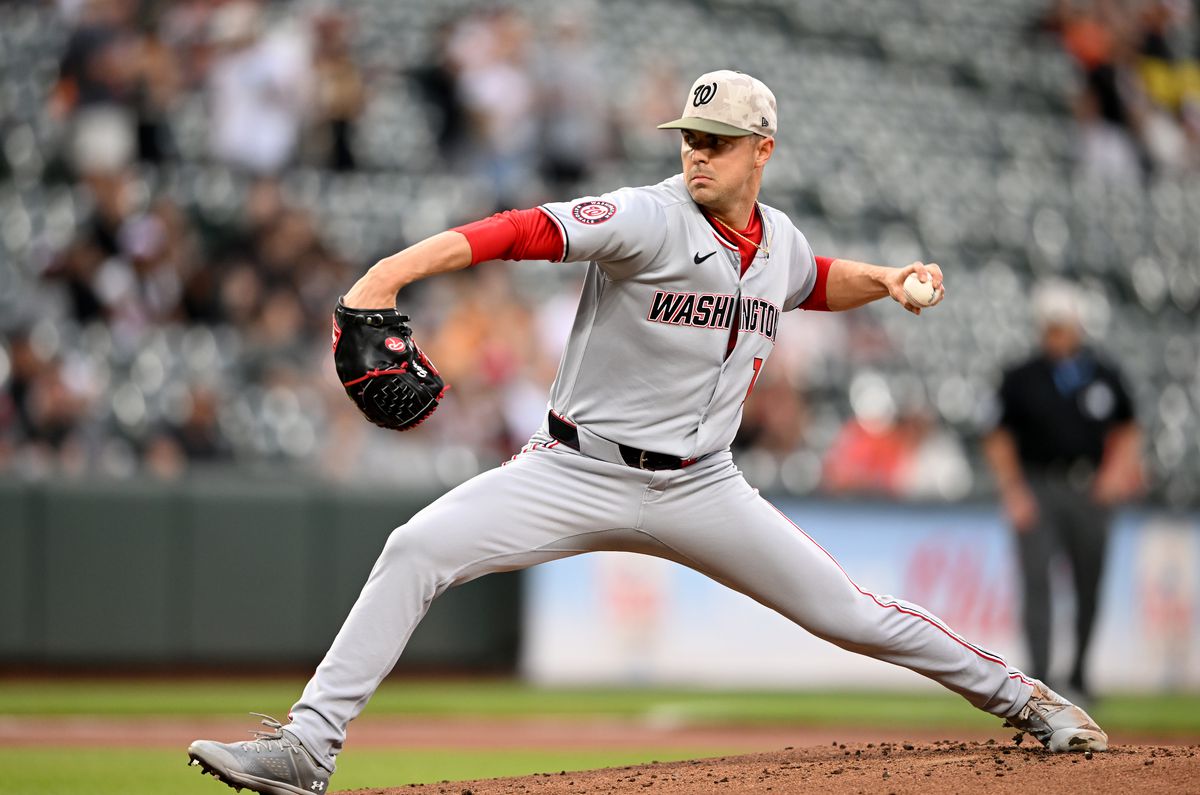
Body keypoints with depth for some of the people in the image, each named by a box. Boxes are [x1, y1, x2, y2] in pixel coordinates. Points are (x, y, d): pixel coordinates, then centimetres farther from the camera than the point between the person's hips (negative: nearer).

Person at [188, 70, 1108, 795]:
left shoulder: (779, 240, 3)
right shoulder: (649, 220, -16)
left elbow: (816, 282, 29)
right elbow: (522, 230, -29)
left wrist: (884, 280, 7)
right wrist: (389, 274, -43)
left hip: (700, 490, 3)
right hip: (578, 469, -3)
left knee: (848, 612, 5)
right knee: (416, 551, -21)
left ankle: (1022, 697, 26)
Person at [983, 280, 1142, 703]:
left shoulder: (1105, 376, 9)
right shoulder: (1021, 379, 3)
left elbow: (1126, 431, 16)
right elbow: (1000, 439, 4)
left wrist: (1117, 471, -1)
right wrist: (1013, 491, -6)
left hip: (1090, 492, 3)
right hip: (1037, 489, -2)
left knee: (1089, 585, 7)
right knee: (1037, 581, -13)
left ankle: (1079, 674, 23)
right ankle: (1039, 679, -16)